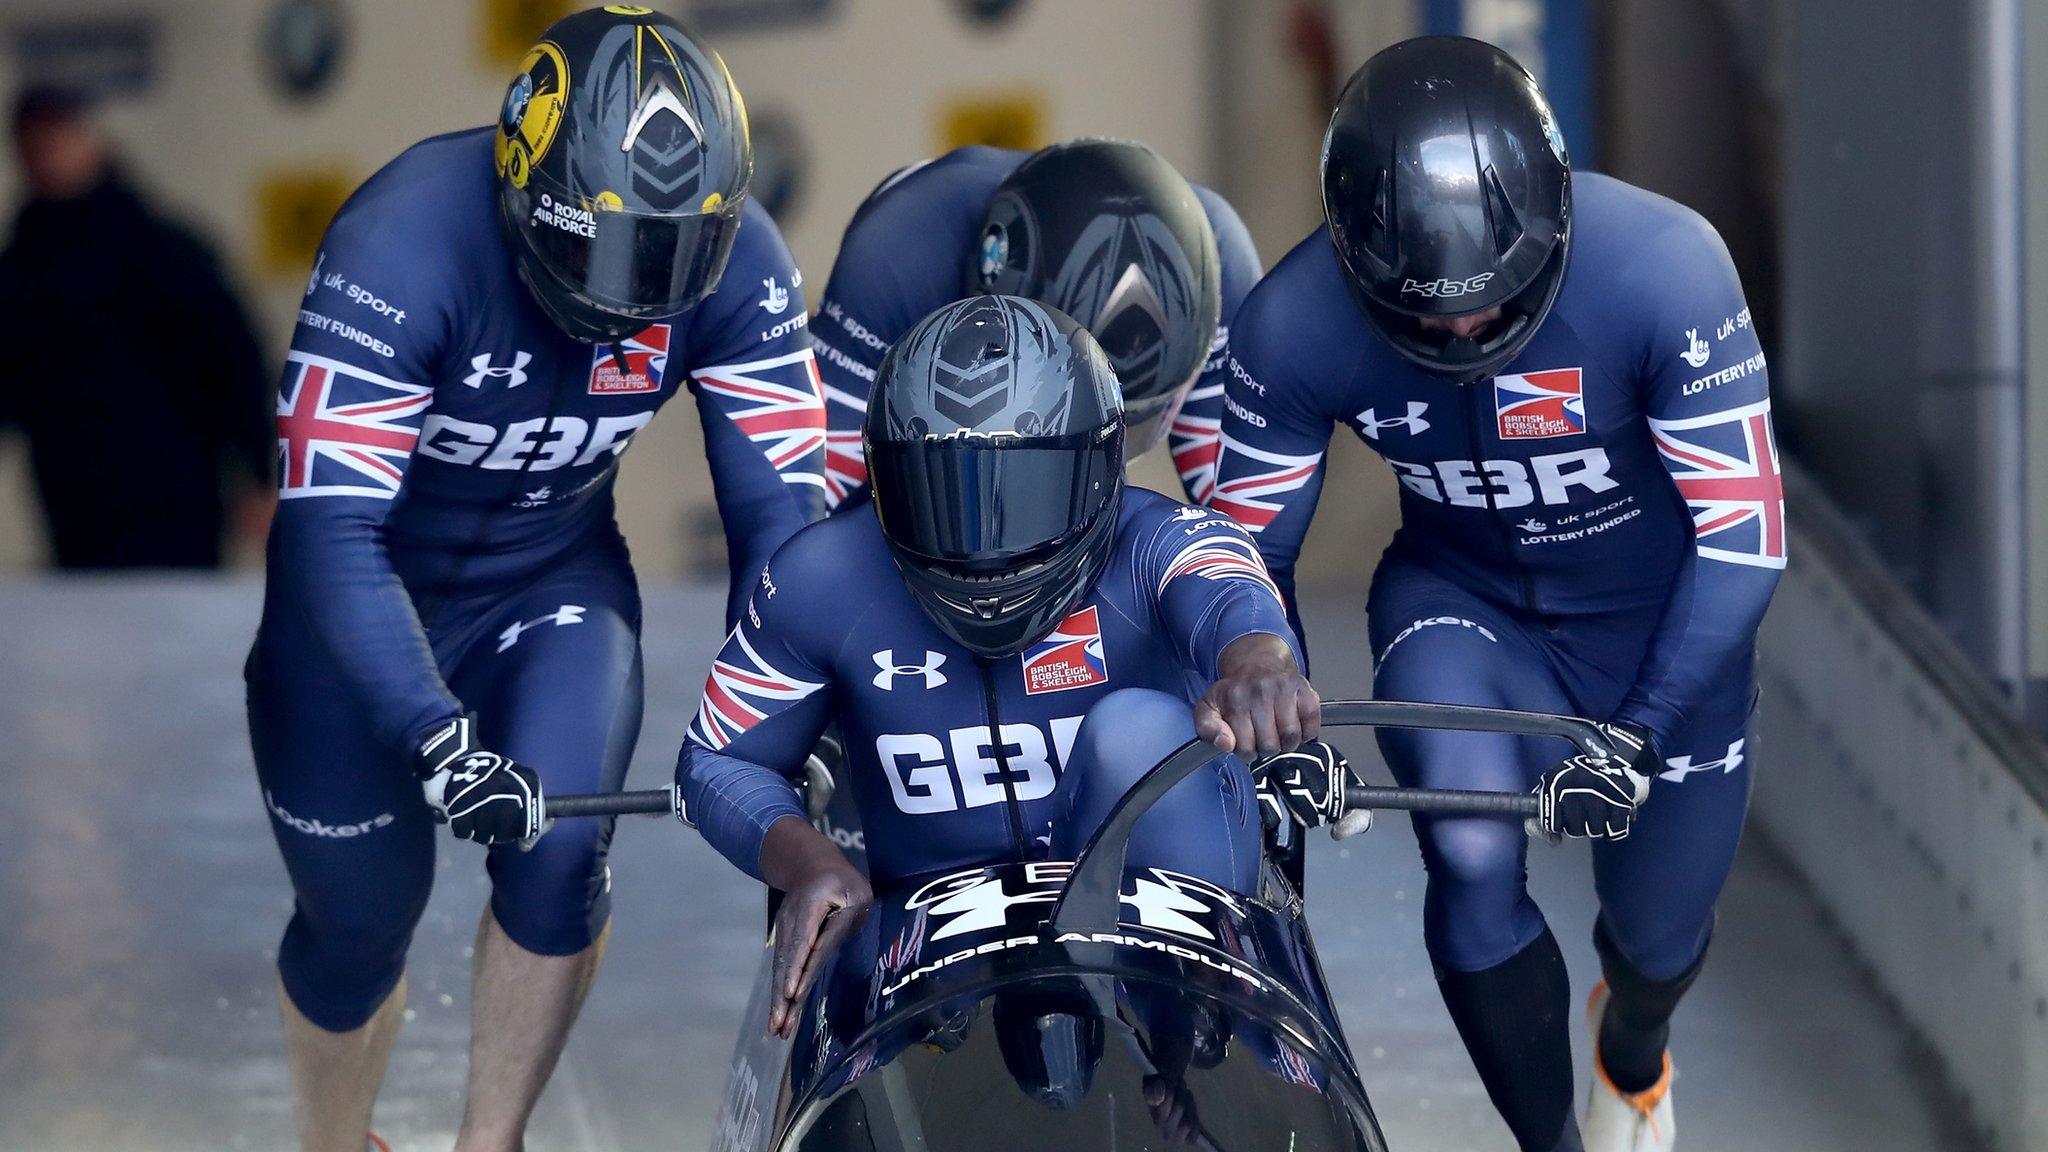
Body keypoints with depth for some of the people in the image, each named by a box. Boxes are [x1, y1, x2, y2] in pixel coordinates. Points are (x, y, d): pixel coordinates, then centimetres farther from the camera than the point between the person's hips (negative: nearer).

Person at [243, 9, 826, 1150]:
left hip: (552, 579, 2)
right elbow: (333, 533, -35)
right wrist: (437, 738, -45)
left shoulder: (737, 266, -21)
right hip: (363, 591, -2)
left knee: (562, 851, -21)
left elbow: (782, 502, -15)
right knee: (362, 908, 4)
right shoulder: (405, 243, -33)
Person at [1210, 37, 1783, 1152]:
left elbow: (1744, 534, -27)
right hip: (1462, 601, 0)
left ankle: (1633, 1052, 52)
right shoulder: (1294, 326, -26)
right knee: (1474, 860, -27)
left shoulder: (1661, 265, -33)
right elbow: (1249, 545, -10)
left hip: (1663, 623, 0)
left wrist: (1640, 736, -33)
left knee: (1659, 934, 13)